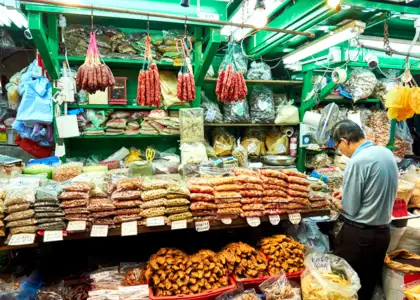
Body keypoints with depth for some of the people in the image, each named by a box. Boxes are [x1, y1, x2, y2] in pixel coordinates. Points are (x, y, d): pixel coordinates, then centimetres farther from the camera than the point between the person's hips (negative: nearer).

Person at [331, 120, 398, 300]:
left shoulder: (357, 162, -23)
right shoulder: (387, 153, 3)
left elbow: (350, 210, -17)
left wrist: (336, 202, 3)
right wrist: (347, 193, 16)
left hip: (358, 235, -8)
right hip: (383, 232, 8)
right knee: (368, 285, 22)